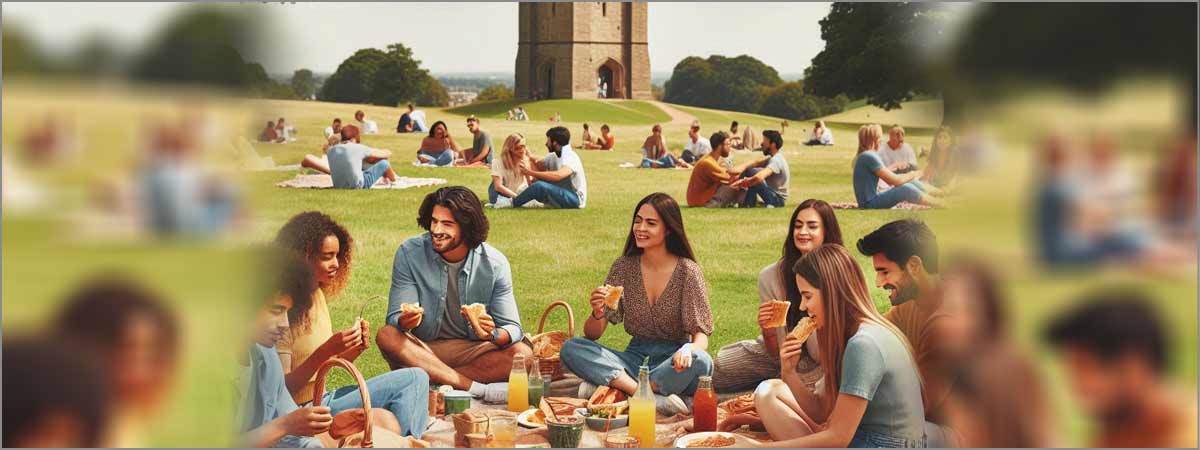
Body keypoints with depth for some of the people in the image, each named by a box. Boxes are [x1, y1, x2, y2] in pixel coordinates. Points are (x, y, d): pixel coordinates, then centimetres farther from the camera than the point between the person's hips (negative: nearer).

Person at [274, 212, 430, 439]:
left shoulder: (317, 294, 9)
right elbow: (282, 387, -19)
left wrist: (355, 350, -8)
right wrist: (327, 350, -28)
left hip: (323, 400, 9)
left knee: (415, 379, 0)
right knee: (383, 420, -30)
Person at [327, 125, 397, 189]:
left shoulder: (331, 150, 2)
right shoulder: (358, 148, -9)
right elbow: (388, 154, 2)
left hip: (338, 186, 6)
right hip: (358, 186, -6)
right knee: (384, 163, 9)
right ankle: (395, 182, 38)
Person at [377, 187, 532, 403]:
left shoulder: (494, 264, -9)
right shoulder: (409, 254, -9)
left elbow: (512, 329, -8)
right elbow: (395, 318, -11)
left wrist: (493, 334, -32)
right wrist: (404, 322, -36)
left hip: (472, 350, 0)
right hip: (423, 350, 0)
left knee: (522, 354, -26)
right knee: (387, 335, -31)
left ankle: (434, 382, -26)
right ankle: (478, 389, -32)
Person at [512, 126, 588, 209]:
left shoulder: (571, 157, -18)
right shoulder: (553, 156, 11)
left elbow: (557, 175, -34)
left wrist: (531, 173, -31)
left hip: (575, 199, -9)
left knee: (539, 186, -25)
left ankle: (513, 203, -12)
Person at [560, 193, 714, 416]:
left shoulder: (688, 271, -5)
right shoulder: (624, 267, 2)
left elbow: (701, 336, -8)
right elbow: (592, 334, 1)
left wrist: (688, 349, -32)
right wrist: (597, 313, -22)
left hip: (672, 361, -2)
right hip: (635, 358, 3)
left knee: (700, 361, -35)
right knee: (571, 349, -19)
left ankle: (609, 384, -26)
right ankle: (653, 396, -30)